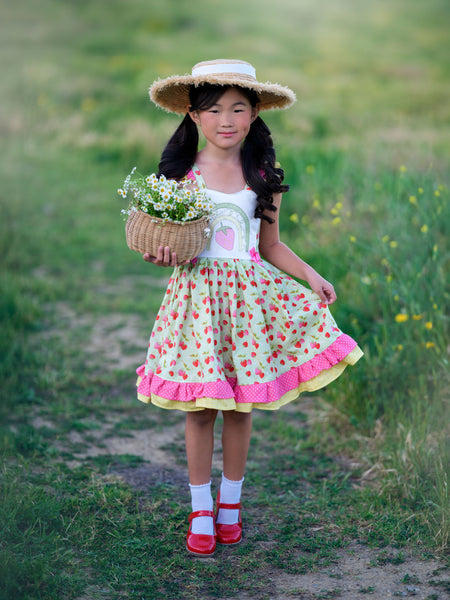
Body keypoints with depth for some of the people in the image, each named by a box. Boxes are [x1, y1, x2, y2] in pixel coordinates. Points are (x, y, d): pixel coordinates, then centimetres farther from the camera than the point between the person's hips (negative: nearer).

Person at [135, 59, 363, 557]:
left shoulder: (264, 179, 4)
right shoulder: (180, 175, -1)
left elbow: (271, 246, 11)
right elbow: (164, 234, 5)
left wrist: (311, 276, 0)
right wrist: (161, 255, -17)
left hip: (249, 293, 1)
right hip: (197, 293, -1)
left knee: (240, 408, 7)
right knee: (198, 409, 2)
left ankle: (230, 504, 27)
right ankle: (200, 511, 19)